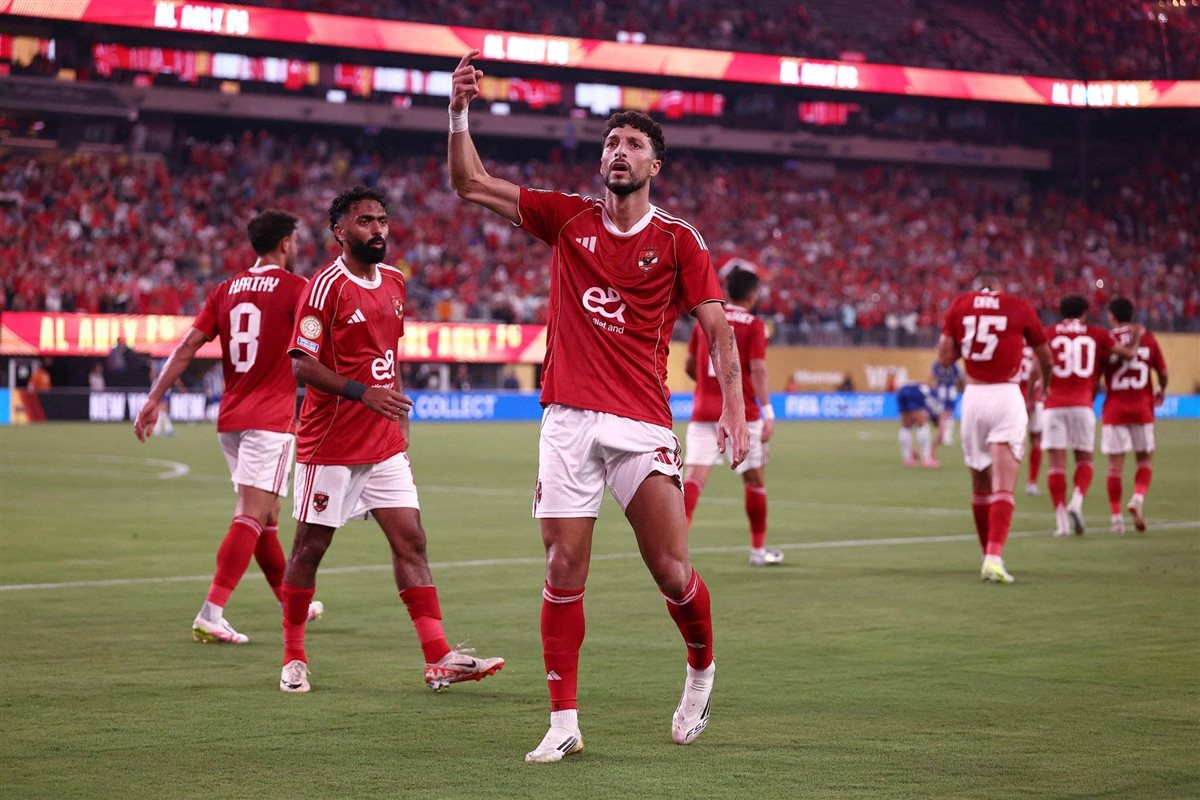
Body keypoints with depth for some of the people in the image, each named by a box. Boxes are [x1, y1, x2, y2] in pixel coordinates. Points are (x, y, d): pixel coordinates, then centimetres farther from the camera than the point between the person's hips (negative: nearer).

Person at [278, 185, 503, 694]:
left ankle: (439, 659, -3)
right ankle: (293, 658, 16)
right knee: (310, 547, 3)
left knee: (410, 541, 0)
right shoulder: (327, 286, -13)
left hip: (384, 443, 7)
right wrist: (361, 393, -28)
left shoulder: (394, 283, 11)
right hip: (330, 444, -7)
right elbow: (302, 364, -18)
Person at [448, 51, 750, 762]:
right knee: (564, 574, -2)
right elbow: (469, 184, 11)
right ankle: (564, 723, 5)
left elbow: (718, 328, 1)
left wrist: (735, 406, -12)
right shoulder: (568, 219, 9)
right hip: (569, 419, 2)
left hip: (642, 424, -2)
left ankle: (702, 670, 25)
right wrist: (460, 112, -2)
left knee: (672, 570, -5)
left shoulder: (678, 240, 3)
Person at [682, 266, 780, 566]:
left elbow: (690, 367, 18)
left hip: (703, 414, 3)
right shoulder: (753, 326, -3)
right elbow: (757, 370, -13)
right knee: (755, 479, 13)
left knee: (694, 476, -7)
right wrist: (768, 412, -16)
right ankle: (758, 550, 22)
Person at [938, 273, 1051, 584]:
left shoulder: (959, 306, 8)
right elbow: (1046, 360, 15)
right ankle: (994, 557, -21)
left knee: (980, 484, 16)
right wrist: (1044, 382, 37)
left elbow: (944, 357, 4)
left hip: (973, 396, 2)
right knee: (1003, 486, -6)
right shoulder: (1020, 308, 5)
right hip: (1006, 397, -2)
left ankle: (989, 556, 25)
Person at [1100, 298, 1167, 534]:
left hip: (1114, 410, -1)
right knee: (1144, 460, 13)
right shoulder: (1148, 339, 3)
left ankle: (1116, 517, 0)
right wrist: (1161, 391, 31)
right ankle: (1138, 498, -12)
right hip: (1142, 408, 1)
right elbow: (1163, 373, 9)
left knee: (1115, 465, 3)